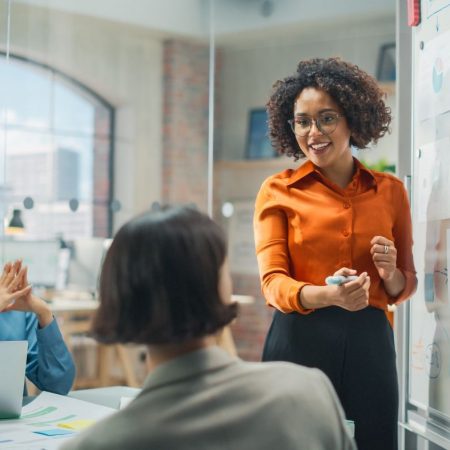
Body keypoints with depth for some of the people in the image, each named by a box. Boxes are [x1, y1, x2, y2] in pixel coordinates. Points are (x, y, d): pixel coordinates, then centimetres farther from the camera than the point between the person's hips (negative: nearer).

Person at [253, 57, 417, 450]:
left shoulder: (390, 190, 8)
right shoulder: (278, 191, 2)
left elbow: (405, 287, 15)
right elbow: (273, 282, -7)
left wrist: (390, 274, -8)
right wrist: (329, 295, -26)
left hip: (370, 343, 2)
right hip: (300, 340, -2)